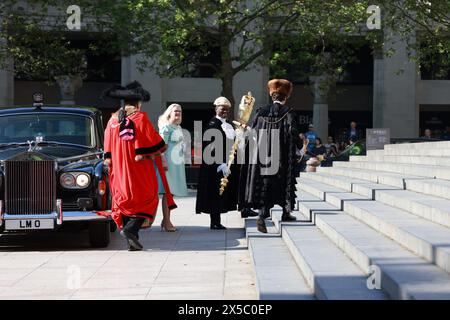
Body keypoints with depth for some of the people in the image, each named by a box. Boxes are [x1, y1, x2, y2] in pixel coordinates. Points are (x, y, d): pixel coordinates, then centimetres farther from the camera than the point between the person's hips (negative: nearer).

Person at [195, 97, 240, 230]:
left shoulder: (229, 124, 15)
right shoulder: (212, 124, -10)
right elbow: (211, 148, -16)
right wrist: (220, 164, -20)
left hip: (228, 164, 8)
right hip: (215, 166, -8)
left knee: (224, 195, 9)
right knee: (215, 193, -2)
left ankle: (216, 222, 15)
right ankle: (215, 222, 4)